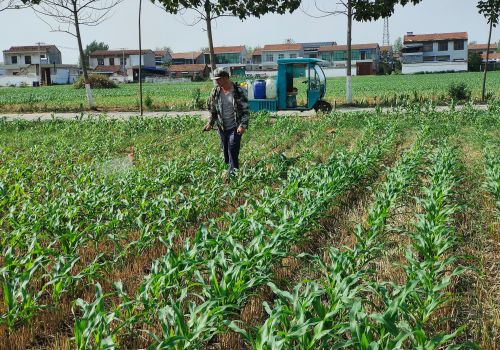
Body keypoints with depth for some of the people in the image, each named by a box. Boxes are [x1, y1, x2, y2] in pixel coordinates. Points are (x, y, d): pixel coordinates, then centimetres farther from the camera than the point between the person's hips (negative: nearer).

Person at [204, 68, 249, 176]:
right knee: (225, 149, 12)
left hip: (235, 127, -5)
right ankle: (227, 167, 27)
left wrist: (243, 125, -18)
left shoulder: (239, 91, -11)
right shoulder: (215, 92, 2)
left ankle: (233, 172, 1)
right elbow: (213, 110, 14)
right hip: (222, 127, 5)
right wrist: (210, 123, 9)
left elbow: (245, 110, -9)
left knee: (233, 150, -9)